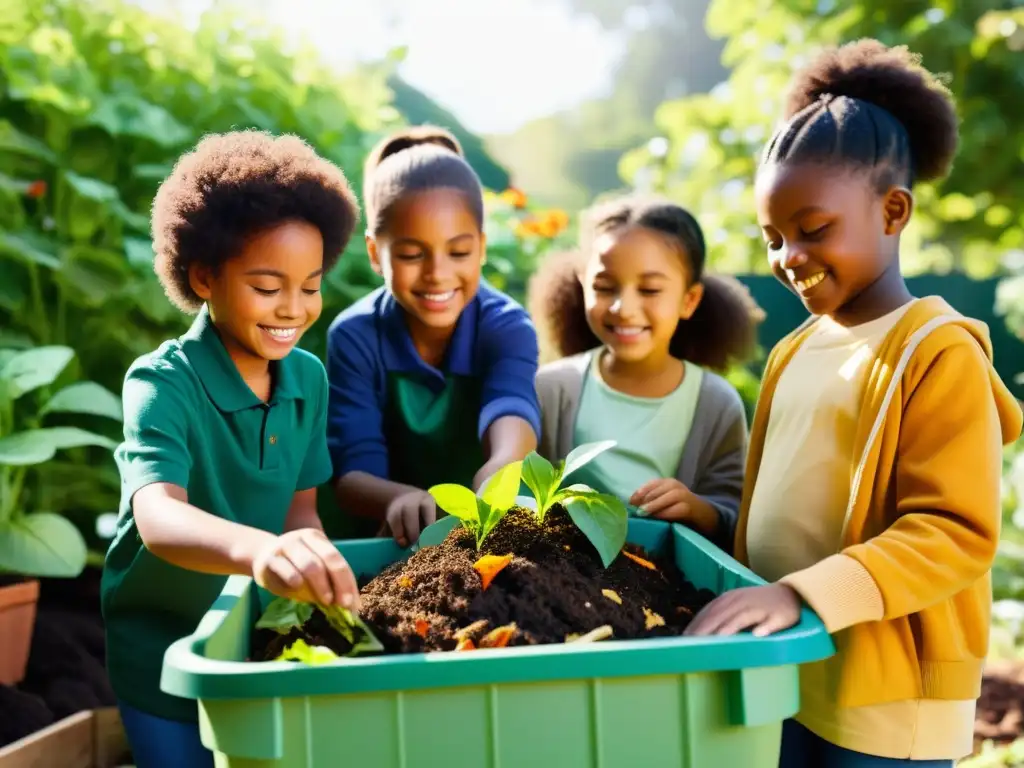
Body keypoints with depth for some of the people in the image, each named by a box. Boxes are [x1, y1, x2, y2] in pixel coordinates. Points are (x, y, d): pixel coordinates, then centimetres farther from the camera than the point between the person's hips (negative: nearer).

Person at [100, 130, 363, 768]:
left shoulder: (308, 378, -5)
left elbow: (302, 508, -2)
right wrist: (258, 548, -61)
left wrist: (311, 552, -27)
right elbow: (158, 517, -39)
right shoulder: (163, 383, -23)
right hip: (167, 660, -5)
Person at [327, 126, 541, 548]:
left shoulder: (507, 328, -9)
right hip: (397, 542, 0)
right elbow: (352, 474, -13)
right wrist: (400, 499, -35)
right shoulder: (354, 337, -7)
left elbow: (512, 421, -28)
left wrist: (490, 500, -49)